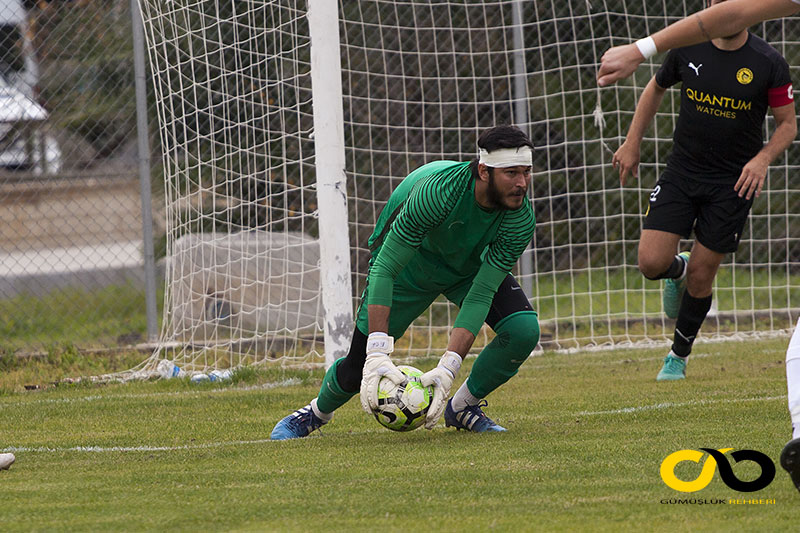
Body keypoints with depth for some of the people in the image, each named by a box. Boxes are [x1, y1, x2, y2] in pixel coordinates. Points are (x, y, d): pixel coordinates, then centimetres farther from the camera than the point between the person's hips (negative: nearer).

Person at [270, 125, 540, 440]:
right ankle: (317, 412, 29)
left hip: (471, 265, 3)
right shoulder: (437, 191, -41)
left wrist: (448, 369, -41)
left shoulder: (522, 218, -31)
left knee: (523, 329, -22)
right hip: (410, 260, -3)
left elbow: (481, 294, -30)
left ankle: (462, 408, 3)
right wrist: (378, 355, -46)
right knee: (359, 367, -7)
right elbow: (383, 270, -38)